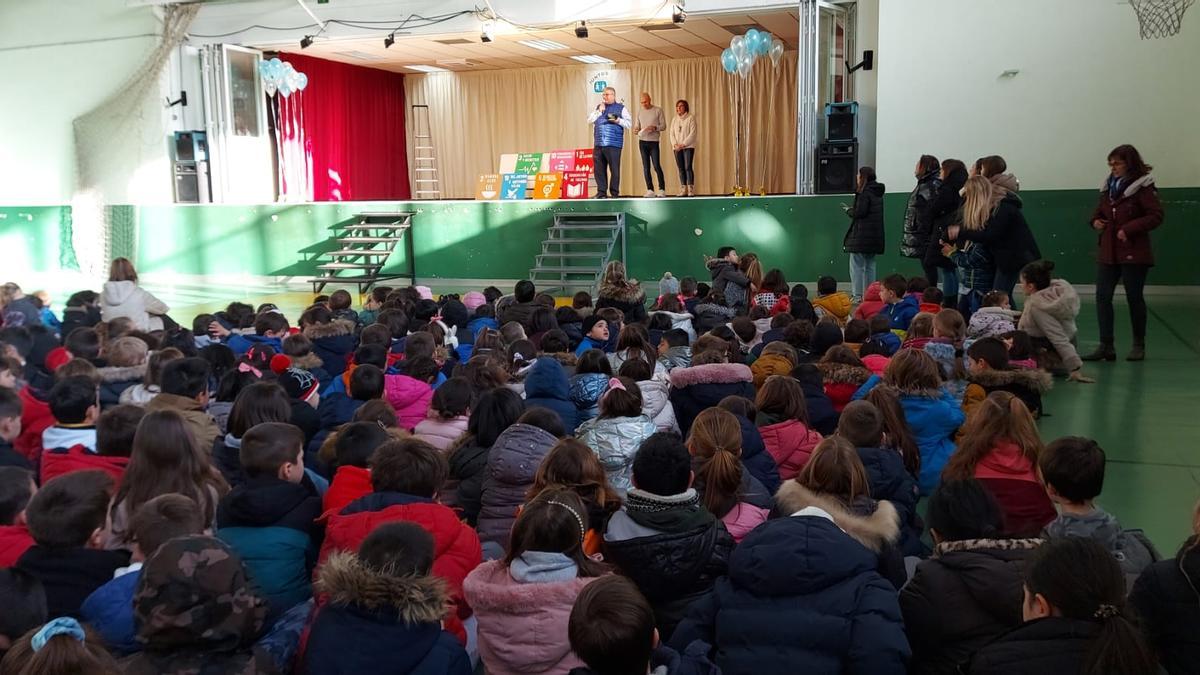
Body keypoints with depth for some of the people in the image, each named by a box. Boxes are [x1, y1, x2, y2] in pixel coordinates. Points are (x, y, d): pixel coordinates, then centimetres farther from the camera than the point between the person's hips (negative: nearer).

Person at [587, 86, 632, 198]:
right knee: (599, 170, 3)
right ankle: (601, 192, 9)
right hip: (598, 144, 4)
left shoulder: (621, 108, 8)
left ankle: (614, 193, 2)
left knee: (614, 169, -4)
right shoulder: (598, 107, 19)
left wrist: (618, 120, -12)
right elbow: (590, 120, 9)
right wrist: (599, 111, -1)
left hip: (613, 144, -4)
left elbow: (629, 123, 3)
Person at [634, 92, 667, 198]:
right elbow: (636, 126, 15)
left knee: (656, 166, -9)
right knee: (646, 167, 3)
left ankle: (662, 189, -2)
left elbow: (663, 125, -1)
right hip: (642, 141, 4)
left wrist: (655, 127, -20)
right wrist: (635, 130, -9)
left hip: (654, 141, -4)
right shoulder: (640, 112, 12)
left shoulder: (658, 110, 0)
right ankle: (650, 190, 6)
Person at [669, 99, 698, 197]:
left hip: (688, 147, -5)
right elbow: (672, 133, 10)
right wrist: (675, 144, -7)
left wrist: (683, 144, -16)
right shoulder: (674, 119, 15)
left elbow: (693, 133, -9)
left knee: (688, 167, -12)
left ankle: (691, 190, -11)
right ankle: (683, 190, 6)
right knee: (681, 169, 4)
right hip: (677, 148, 5)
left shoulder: (691, 118, -1)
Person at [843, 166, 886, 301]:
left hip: (861, 236, -8)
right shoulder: (878, 193, 14)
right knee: (870, 266, 12)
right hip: (875, 236, 8)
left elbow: (859, 213, -19)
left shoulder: (864, 193, -12)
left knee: (857, 265, -4)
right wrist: (853, 210, 12)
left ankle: (857, 295, -7)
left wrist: (849, 211, 0)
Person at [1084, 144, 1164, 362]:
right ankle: (1106, 346, 0)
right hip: (1108, 252, 6)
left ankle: (1139, 345, 19)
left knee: (1134, 298, 5)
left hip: (1133, 254, -6)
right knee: (1102, 296, -2)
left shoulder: (1142, 187, -9)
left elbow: (1156, 216, -14)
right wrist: (1095, 220, 2)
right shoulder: (1109, 185, 11)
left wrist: (1129, 229, -22)